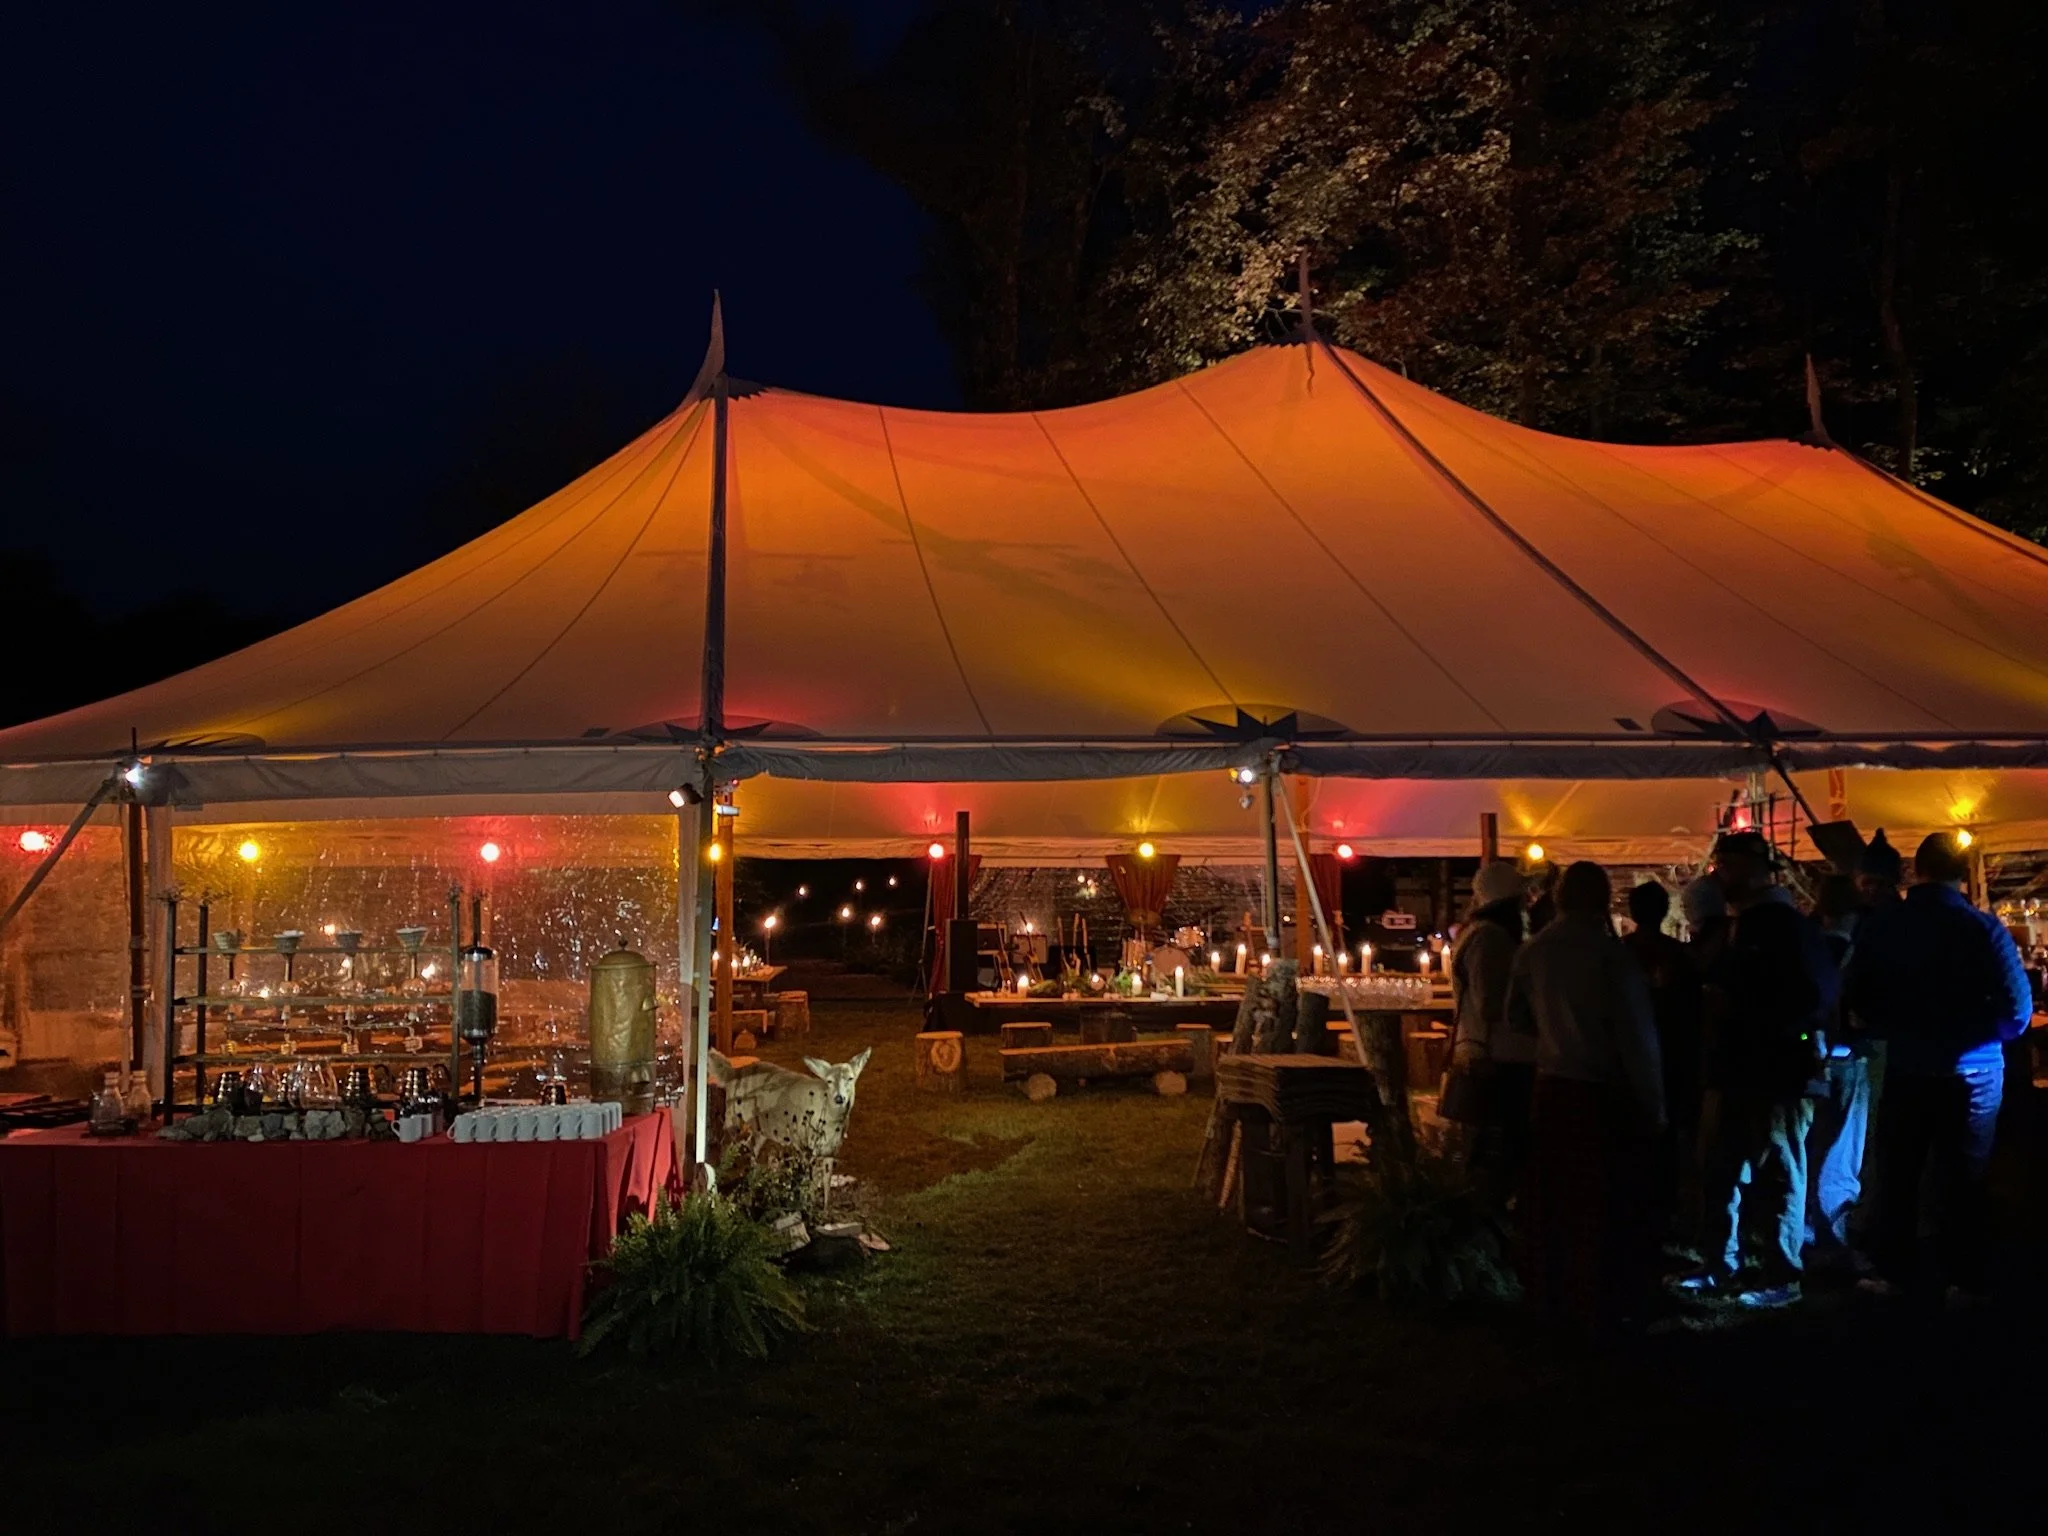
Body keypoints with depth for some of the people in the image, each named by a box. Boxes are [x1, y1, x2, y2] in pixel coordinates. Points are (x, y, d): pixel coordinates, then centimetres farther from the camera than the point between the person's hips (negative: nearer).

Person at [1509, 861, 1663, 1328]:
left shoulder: (1532, 951, -1)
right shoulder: (1610, 953, -16)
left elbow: (1517, 1016, 11)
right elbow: (1637, 1035, -12)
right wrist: (1653, 1103, -4)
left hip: (1551, 1087, 5)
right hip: (1603, 1092, -5)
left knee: (1552, 1196, 14)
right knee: (1605, 1202, 6)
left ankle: (1551, 1291, 25)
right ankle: (1602, 1301, 14)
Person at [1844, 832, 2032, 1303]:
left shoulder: (1882, 925, -5)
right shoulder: (1983, 928, -13)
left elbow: (1859, 999, 1)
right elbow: (2017, 1009, -14)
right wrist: (1975, 1033, 5)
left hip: (1906, 1066, 2)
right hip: (1972, 1070, -2)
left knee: (1898, 1173, 12)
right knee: (1960, 1178, 8)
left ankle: (1892, 1272, 17)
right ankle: (1963, 1280, 13)